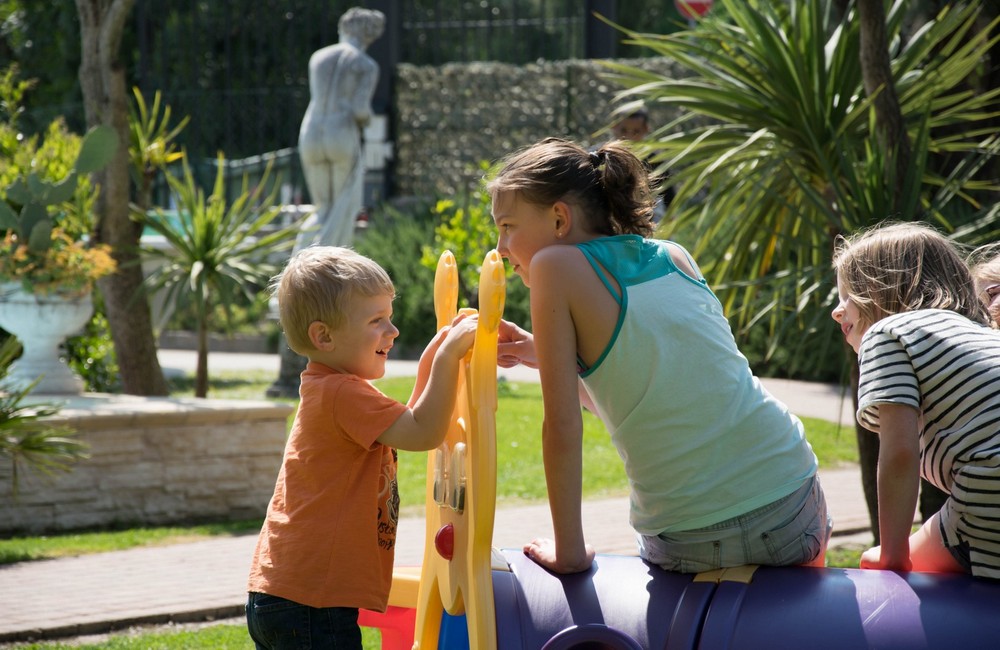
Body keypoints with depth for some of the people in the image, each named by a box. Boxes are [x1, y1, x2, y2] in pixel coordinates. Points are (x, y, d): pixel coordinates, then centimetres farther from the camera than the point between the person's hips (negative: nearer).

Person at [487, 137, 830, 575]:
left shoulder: (555, 265, -6)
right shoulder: (674, 258, 10)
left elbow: (563, 426, -8)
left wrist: (567, 553, -2)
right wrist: (540, 355, 22)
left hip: (691, 545, -5)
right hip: (794, 515, 5)